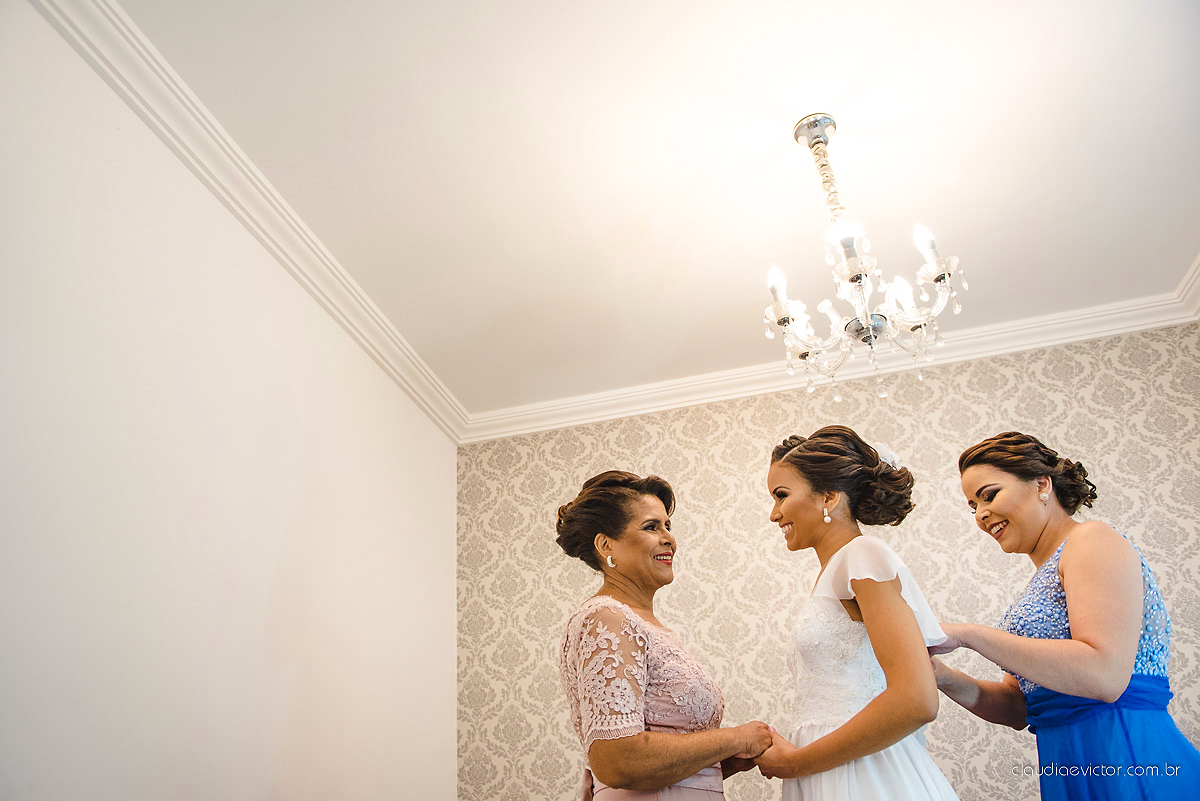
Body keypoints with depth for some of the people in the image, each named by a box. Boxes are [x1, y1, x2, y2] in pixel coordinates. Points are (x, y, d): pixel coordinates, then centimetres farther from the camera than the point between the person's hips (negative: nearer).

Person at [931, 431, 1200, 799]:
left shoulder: (1091, 539, -9)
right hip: (1071, 770, 8)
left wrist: (967, 633, -23)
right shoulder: (1042, 582, 16)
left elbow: (1104, 675, -25)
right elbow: (1018, 708, 12)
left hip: (1129, 765, -8)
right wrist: (944, 677, -6)